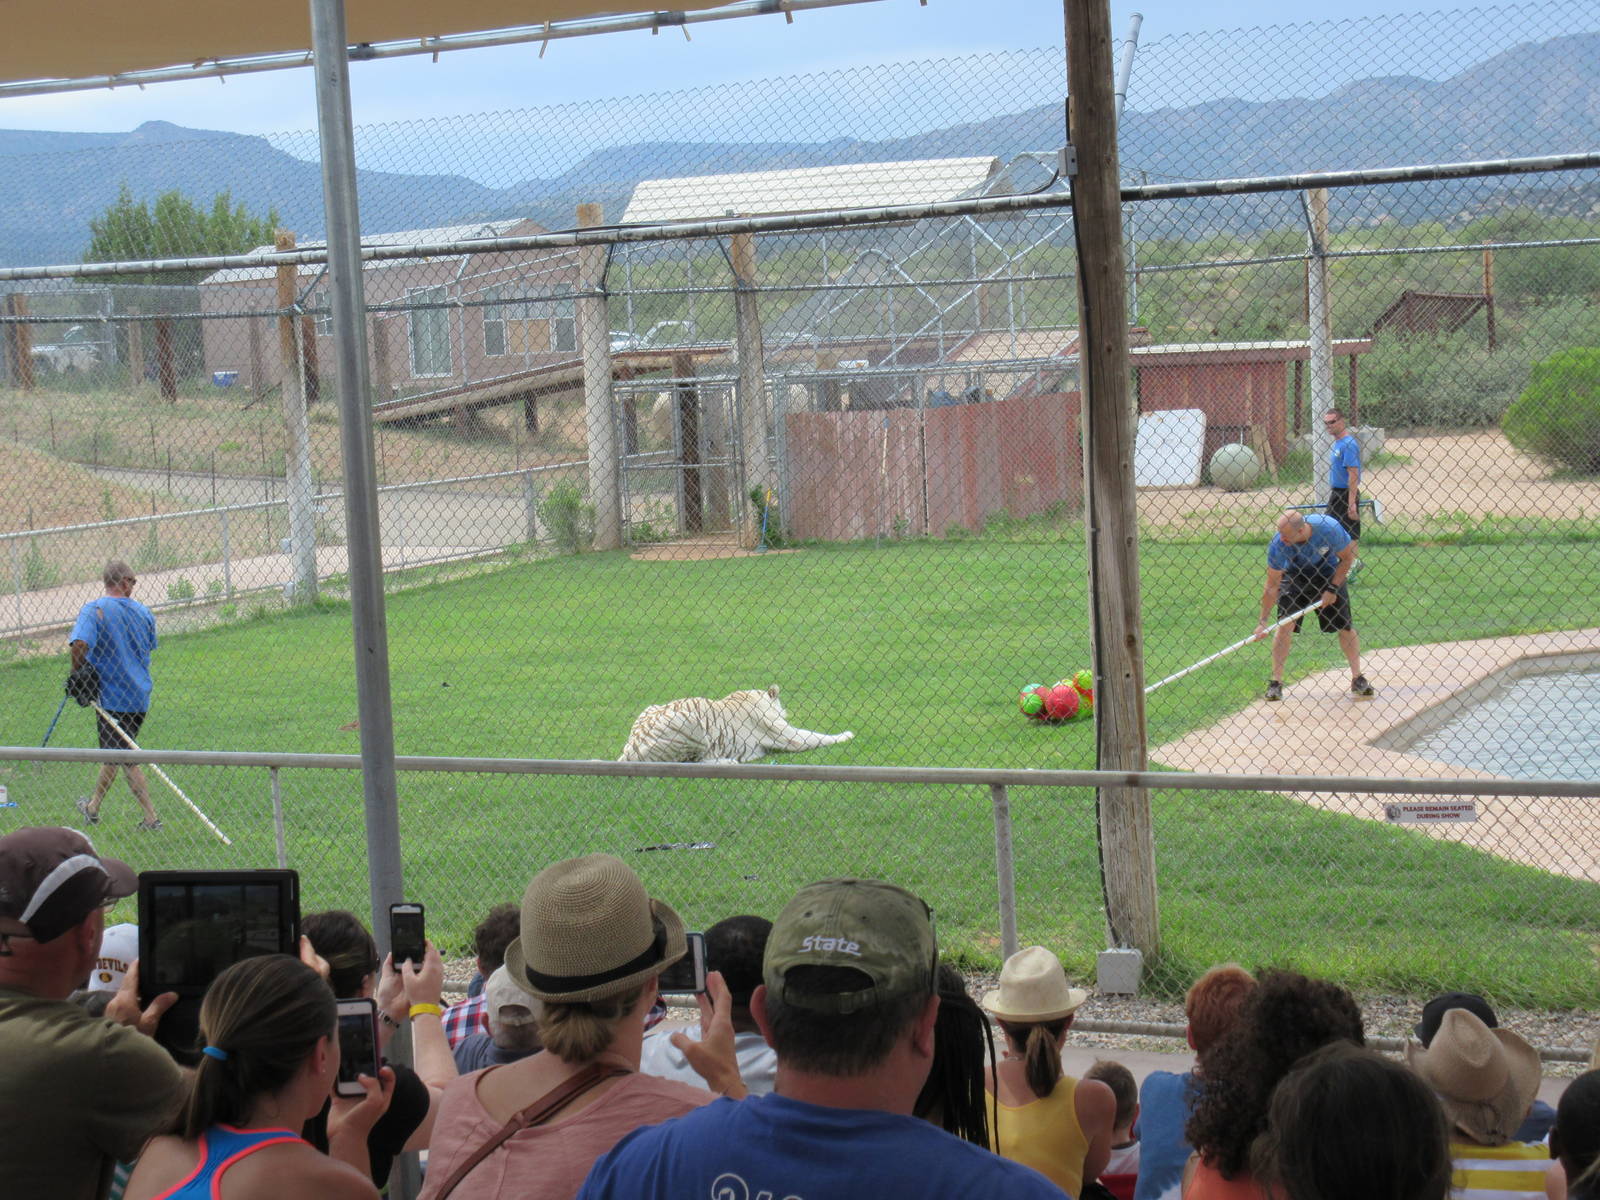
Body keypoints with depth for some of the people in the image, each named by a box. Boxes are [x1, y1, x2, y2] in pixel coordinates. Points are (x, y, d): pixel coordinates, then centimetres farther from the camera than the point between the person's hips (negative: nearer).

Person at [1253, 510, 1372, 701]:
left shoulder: (1329, 528, -33)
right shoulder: (1277, 544, -31)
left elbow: (1348, 556, -15)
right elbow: (1272, 586, -24)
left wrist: (1333, 589, -18)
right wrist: (1264, 621, -25)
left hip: (1329, 573, 1)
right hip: (1295, 575, -1)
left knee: (1345, 625, -1)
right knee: (1285, 625, -14)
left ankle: (1358, 679, 11)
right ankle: (1276, 682, -6)